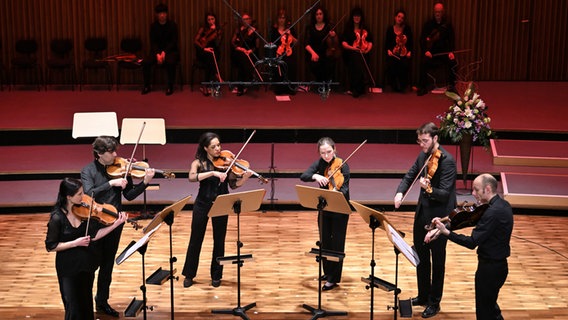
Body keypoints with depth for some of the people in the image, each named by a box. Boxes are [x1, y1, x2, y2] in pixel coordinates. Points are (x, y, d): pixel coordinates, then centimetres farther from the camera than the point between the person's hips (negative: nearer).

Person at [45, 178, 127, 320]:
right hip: (68, 268, -5)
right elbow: (50, 246, -14)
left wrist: (116, 224, -9)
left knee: (87, 306, 18)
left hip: (86, 265, 5)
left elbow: (94, 235, 0)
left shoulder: (83, 210, -4)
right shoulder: (57, 218, -18)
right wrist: (75, 243, -22)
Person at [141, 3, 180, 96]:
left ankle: (170, 87, -21)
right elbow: (153, 42, 0)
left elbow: (174, 42, -7)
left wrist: (164, 52, -20)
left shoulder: (173, 25, -3)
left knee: (170, 62, -36)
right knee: (145, 62, -24)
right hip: (157, 50, 3)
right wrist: (157, 54, -18)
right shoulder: (153, 26, 4)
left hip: (171, 50, -3)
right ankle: (147, 86, -6)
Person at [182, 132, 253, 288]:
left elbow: (233, 184, -3)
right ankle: (189, 275, 20)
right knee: (195, 239, 7)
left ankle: (216, 275, 21)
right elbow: (192, 177, -24)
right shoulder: (199, 162, -5)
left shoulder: (225, 162, -2)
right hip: (202, 204, -1)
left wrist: (245, 178, -22)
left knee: (219, 240, 7)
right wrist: (213, 173, -33)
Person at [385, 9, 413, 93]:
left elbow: (411, 42, 9)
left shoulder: (407, 29, 9)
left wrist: (409, 52, -5)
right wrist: (388, 50, -7)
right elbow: (387, 43, 10)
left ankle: (402, 86, -7)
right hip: (393, 54, 0)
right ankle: (394, 86, -5)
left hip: (404, 54, 0)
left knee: (404, 65, -27)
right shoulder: (390, 29, 9)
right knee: (391, 65, -26)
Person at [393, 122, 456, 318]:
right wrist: (400, 192, -5)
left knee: (437, 261, 4)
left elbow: (444, 193, -23)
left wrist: (428, 188, -42)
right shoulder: (423, 157, 4)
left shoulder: (447, 161, -19)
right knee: (421, 256, 18)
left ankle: (434, 303, 15)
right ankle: (423, 296, 33)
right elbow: (409, 176, 14)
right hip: (422, 212, 8)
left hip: (439, 216, -8)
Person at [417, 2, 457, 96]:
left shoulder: (447, 25, 7)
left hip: (444, 51, 1)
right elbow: (422, 39, 2)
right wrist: (426, 51, -15)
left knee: (452, 62, -26)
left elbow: (451, 40, 4)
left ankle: (452, 86, -9)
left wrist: (451, 52, -14)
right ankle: (423, 87, -18)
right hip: (431, 51, -1)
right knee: (423, 62, -29)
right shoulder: (428, 24, 5)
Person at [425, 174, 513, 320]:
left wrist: (445, 232, -30)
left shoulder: (493, 212, -26)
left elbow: (472, 243, -28)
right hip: (499, 265, 10)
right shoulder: (503, 205, 6)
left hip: (490, 268, -10)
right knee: (490, 305, 27)